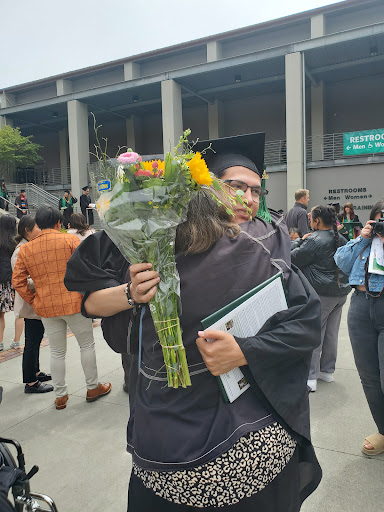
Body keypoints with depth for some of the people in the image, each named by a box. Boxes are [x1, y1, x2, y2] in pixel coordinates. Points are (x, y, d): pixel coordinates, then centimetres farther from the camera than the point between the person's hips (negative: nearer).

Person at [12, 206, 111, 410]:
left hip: (46, 307, 4)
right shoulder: (70, 240, -8)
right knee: (87, 345, 14)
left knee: (57, 352, 15)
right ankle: (93, 387, 25)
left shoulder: (25, 249, 3)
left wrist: (33, 301, 9)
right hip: (74, 303, -3)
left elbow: (18, 281, 1)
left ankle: (60, 396, 25)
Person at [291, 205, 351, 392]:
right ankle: (327, 371, 27)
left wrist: (299, 241, 5)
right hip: (341, 291, 8)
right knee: (331, 333, 15)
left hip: (321, 293, -8)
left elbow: (293, 259, -11)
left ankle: (310, 377, 3)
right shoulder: (341, 239, 9)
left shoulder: (314, 240, -16)